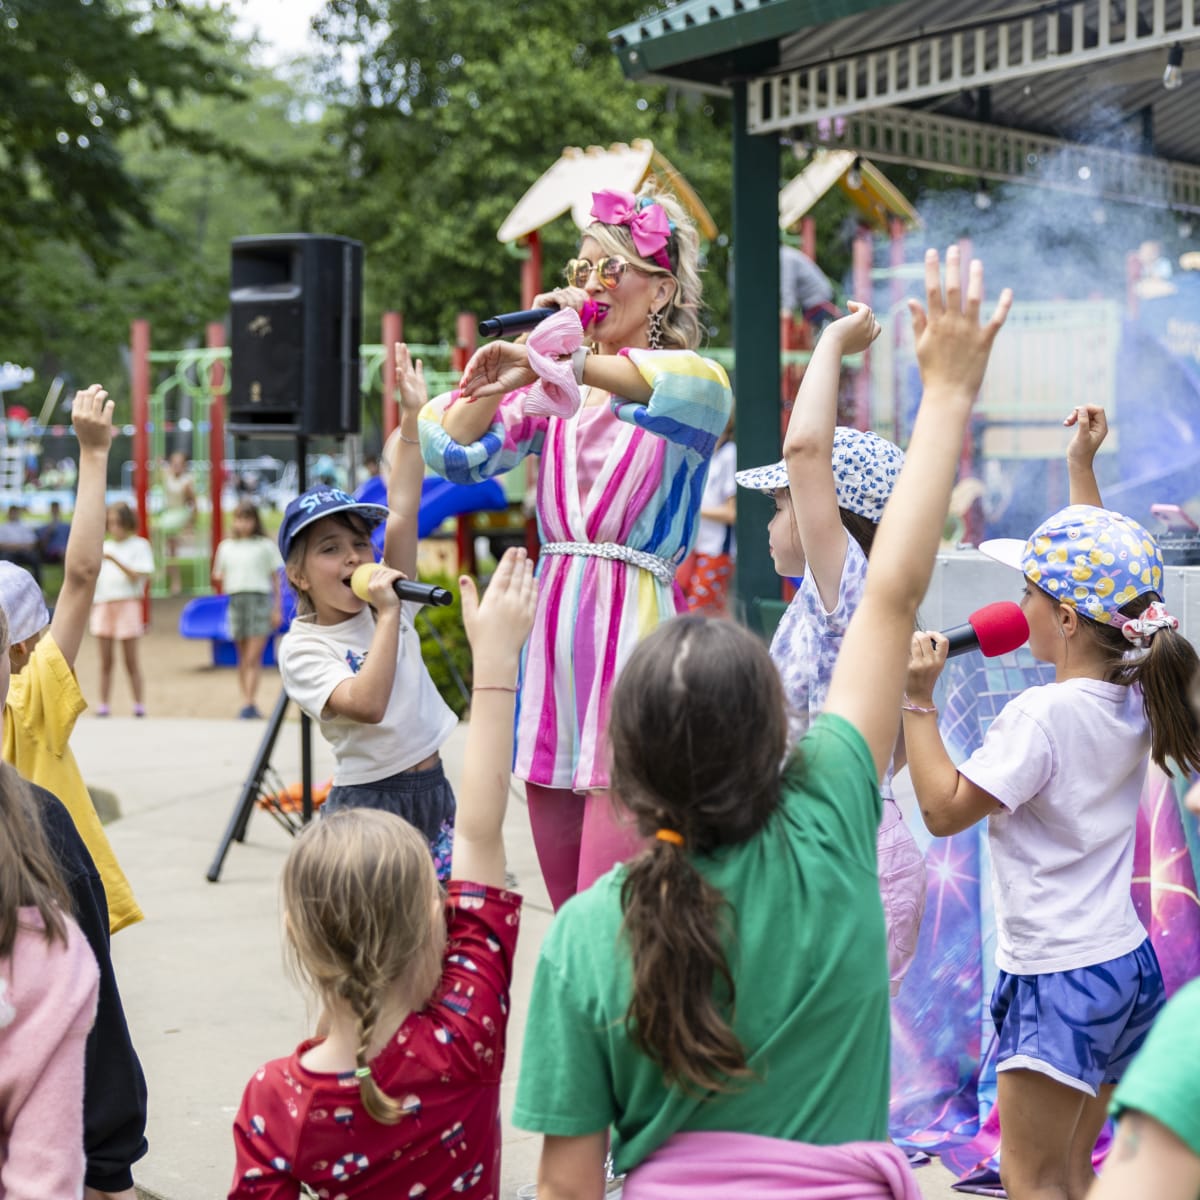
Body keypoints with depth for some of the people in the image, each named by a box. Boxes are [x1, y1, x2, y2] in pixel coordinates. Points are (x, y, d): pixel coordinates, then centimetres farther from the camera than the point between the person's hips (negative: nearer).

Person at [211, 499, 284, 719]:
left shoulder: (266, 545, 4)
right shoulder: (226, 547, 13)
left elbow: (276, 578, 5)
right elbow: (219, 577, 19)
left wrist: (277, 609, 0)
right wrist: (220, 582, -6)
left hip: (260, 599, -4)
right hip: (236, 600, 4)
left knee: (253, 657, -11)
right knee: (243, 658, 6)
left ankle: (248, 704, -16)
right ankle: (248, 703, 10)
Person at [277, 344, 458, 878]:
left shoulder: (387, 601, 5)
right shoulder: (301, 648, -9)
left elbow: (401, 514, -3)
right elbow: (367, 704, -25)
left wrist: (411, 419, -8)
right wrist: (387, 616, -22)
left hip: (432, 789, 5)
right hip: (368, 801, -5)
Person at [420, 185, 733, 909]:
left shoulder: (677, 380, 0)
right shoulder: (555, 397, 16)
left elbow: (701, 387, -26)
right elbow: (454, 452, 5)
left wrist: (557, 362, -36)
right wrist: (538, 349, 2)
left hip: (636, 628, -6)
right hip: (555, 630, 6)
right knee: (565, 909, 9)